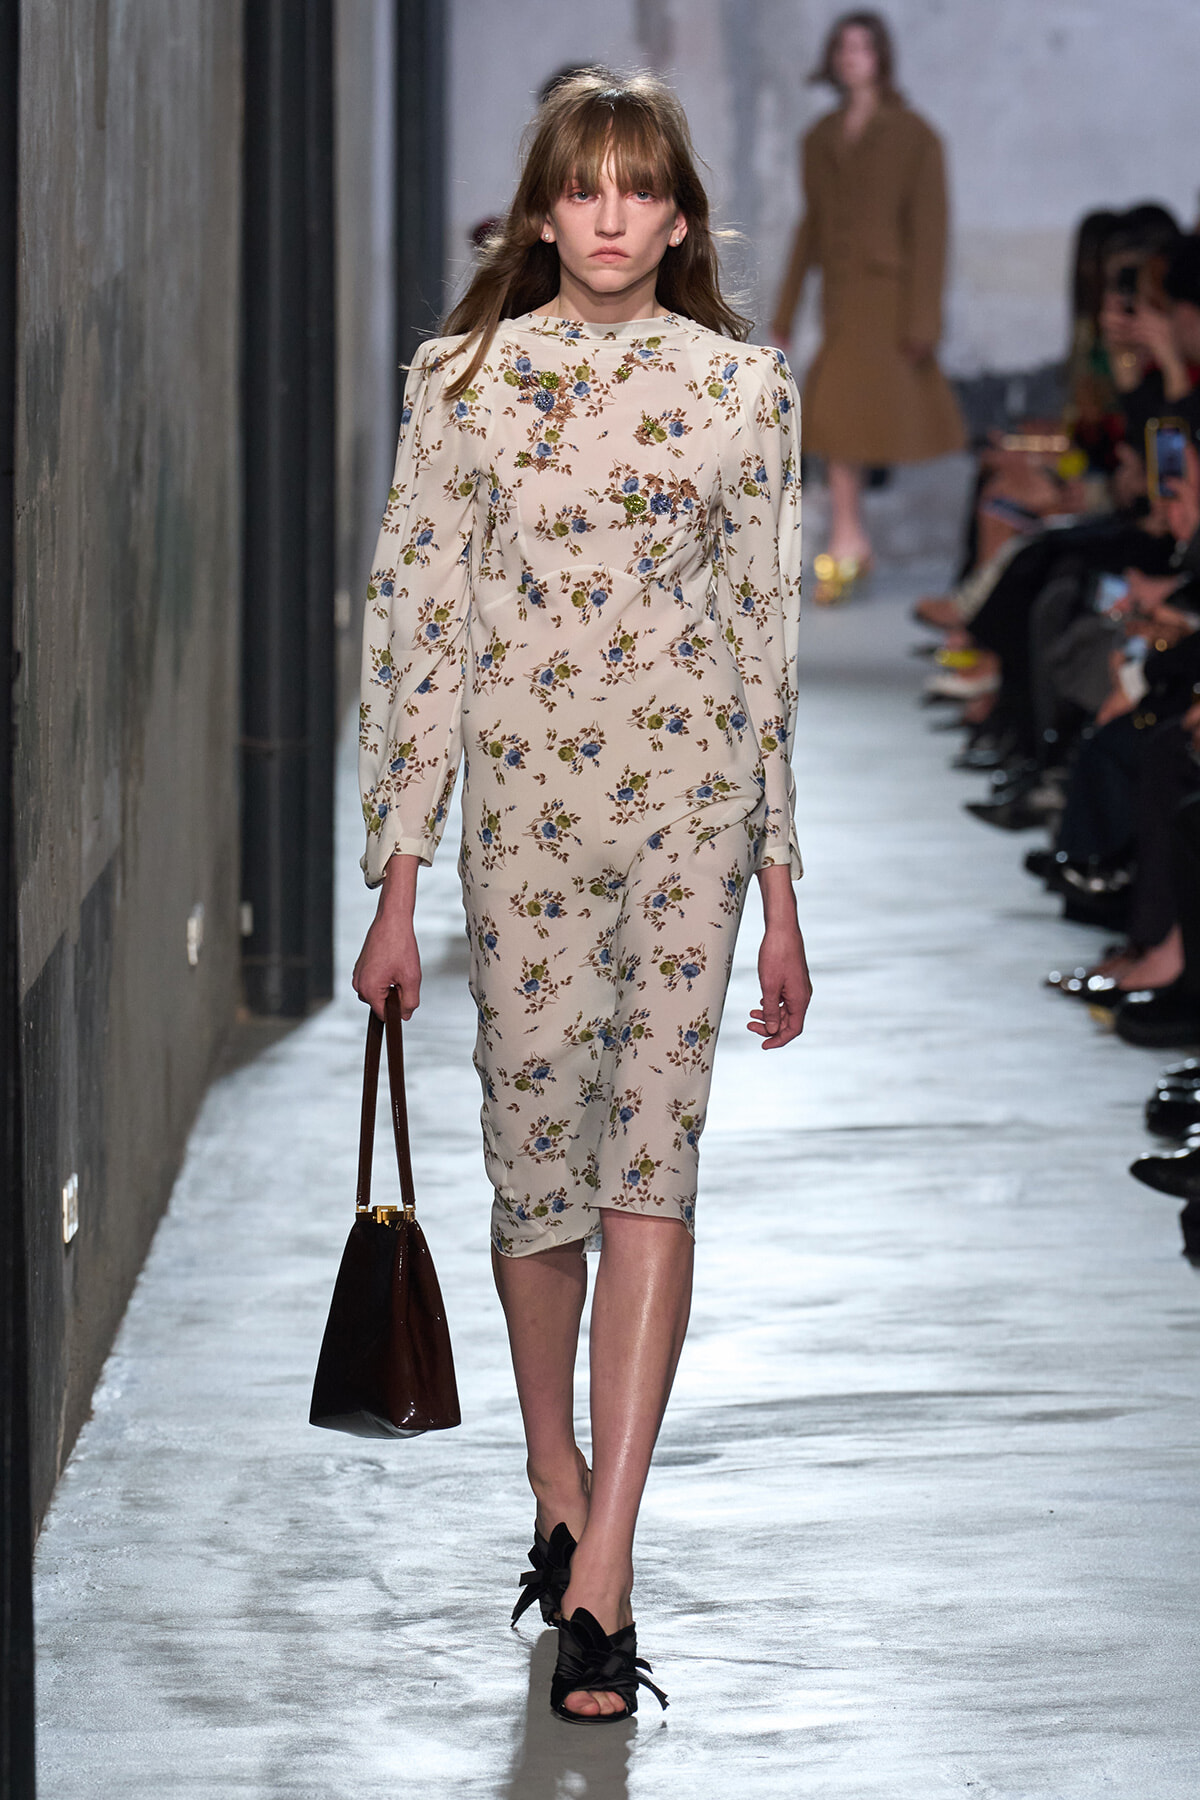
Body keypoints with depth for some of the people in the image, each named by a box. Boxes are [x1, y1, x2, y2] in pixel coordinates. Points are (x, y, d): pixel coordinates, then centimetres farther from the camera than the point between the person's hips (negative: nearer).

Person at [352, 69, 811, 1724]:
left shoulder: (747, 392, 4)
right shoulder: (468, 382, 1)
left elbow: (767, 640, 8)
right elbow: (415, 624, 1)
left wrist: (780, 887, 7)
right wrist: (398, 881, -3)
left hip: (688, 805, 0)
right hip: (523, 806, 0)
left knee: (651, 1154, -9)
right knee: (537, 1158, 6)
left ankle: (598, 1577, -12)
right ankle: (561, 1504, 27)